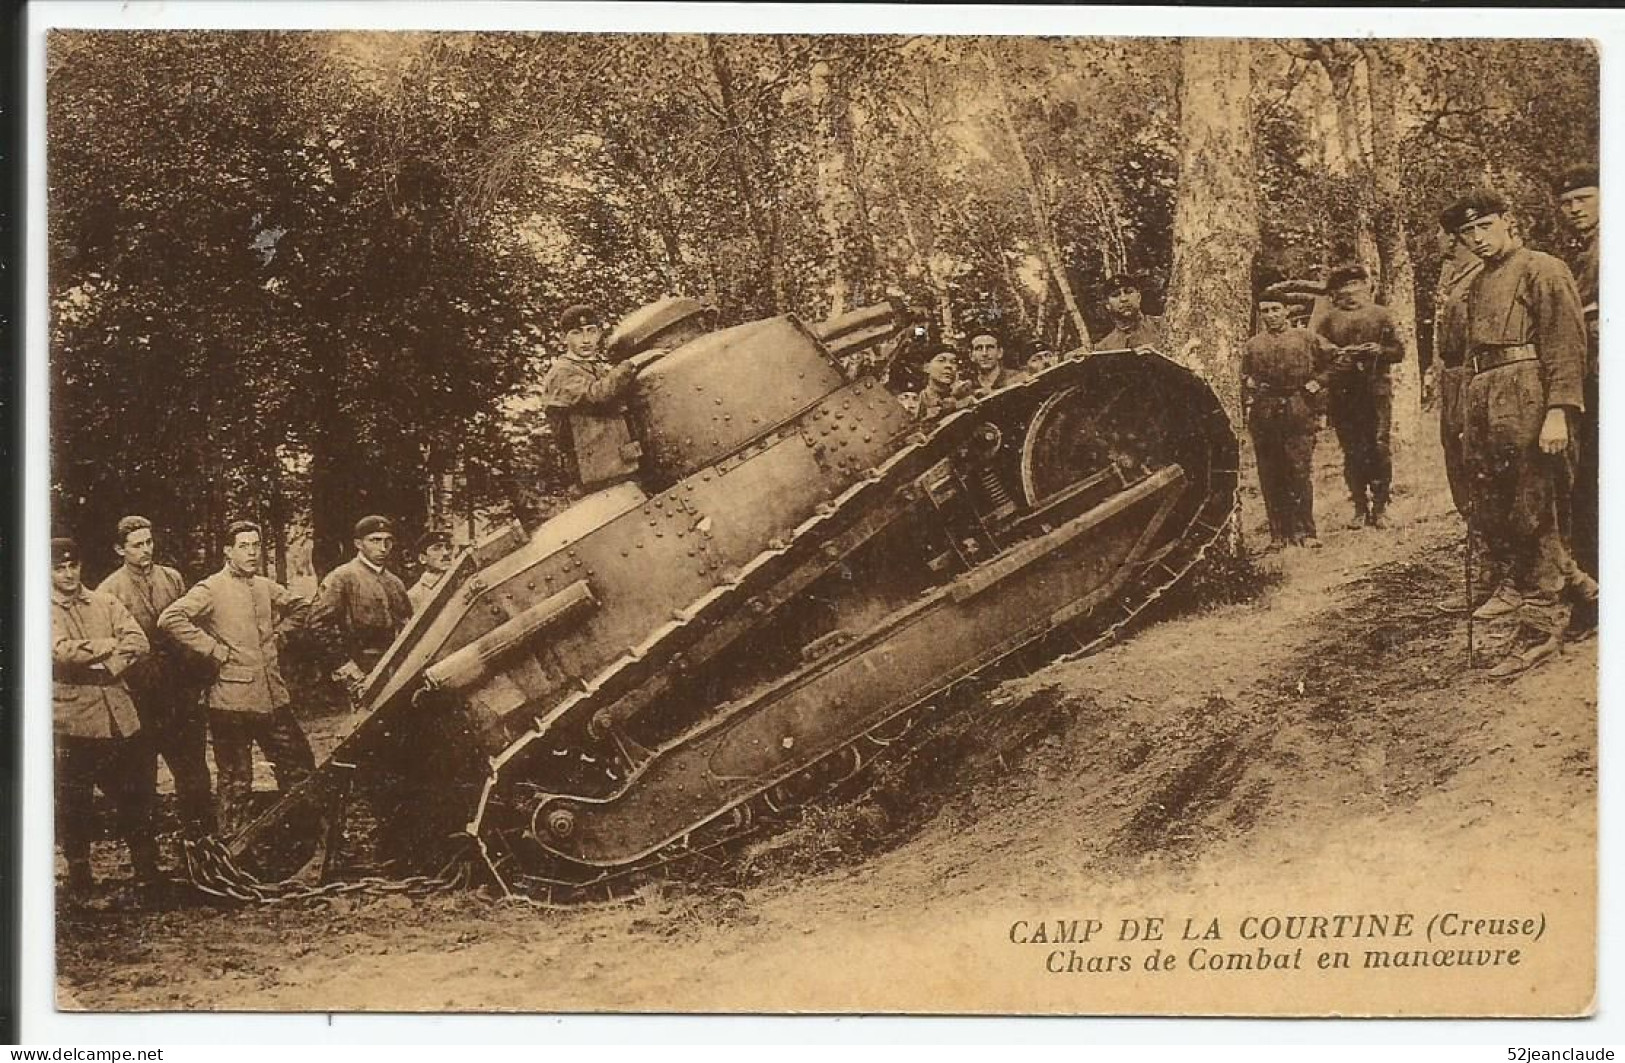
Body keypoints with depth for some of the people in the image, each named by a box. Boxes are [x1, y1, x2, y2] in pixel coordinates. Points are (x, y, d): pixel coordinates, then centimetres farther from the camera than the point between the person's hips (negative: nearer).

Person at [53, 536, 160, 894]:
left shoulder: (105, 603, 10)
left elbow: (138, 641, -1)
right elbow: (61, 650, -18)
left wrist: (106, 668, -15)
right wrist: (108, 645, -9)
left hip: (119, 714, 3)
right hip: (72, 716, -3)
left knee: (134, 794, 7)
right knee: (74, 801, 4)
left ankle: (145, 865, 20)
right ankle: (78, 871, 17)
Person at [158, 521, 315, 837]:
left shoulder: (266, 587, 11)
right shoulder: (211, 589, -8)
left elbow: (300, 607, 29)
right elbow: (170, 619, -21)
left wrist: (279, 633, 13)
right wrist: (215, 651, -18)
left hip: (273, 697, 6)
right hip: (232, 701, -6)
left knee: (300, 769, 9)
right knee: (236, 783, 3)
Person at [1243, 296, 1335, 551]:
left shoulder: (1305, 339, 8)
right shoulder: (1252, 346, 14)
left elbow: (1335, 359, 14)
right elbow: (1245, 380, 22)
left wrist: (1317, 382, 5)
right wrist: (1250, 399, 7)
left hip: (1299, 413, -2)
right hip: (1264, 415, 2)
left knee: (1301, 472, -7)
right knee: (1271, 477, 1)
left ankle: (1305, 531, -2)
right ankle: (1279, 533, 6)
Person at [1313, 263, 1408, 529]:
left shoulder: (1381, 315, 13)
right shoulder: (1328, 319, 12)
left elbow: (1399, 350, 12)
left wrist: (1380, 350, -8)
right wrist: (1337, 355, -11)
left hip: (1377, 390, 0)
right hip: (1342, 394, 0)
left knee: (1379, 447, -9)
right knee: (1352, 452, 0)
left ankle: (1379, 507, -2)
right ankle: (1360, 509, 6)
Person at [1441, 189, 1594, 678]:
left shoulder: (1542, 270, -2)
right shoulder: (1476, 285, 21)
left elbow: (1567, 343, -10)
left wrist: (1559, 412, -19)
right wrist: (1472, 417, 20)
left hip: (1527, 401, -8)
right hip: (1485, 404, 8)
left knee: (1533, 517, -5)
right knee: (1491, 510, 7)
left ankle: (1542, 628, 0)